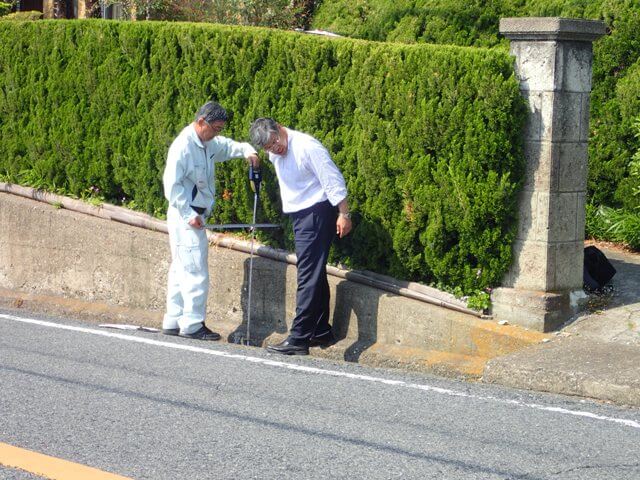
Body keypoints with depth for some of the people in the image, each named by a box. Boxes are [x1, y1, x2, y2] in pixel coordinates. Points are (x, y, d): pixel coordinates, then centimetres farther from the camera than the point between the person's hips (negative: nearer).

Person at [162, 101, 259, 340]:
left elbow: (227, 146, 28)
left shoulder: (207, 144, 10)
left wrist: (246, 150, 6)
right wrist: (189, 215, -21)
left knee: (181, 271, 13)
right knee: (196, 273, -8)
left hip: (192, 216, 10)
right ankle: (192, 325, -3)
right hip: (185, 216, -10)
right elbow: (172, 184, -19)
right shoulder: (183, 146, -17)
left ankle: (173, 322, 19)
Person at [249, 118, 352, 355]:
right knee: (315, 276, 15)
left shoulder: (307, 147, -19)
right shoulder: (275, 153, 7)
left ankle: (299, 339, -14)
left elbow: (334, 180, -18)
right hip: (299, 215, 9)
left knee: (309, 278, -11)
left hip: (316, 213, -9)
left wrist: (344, 214, -19)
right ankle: (322, 333, 25)